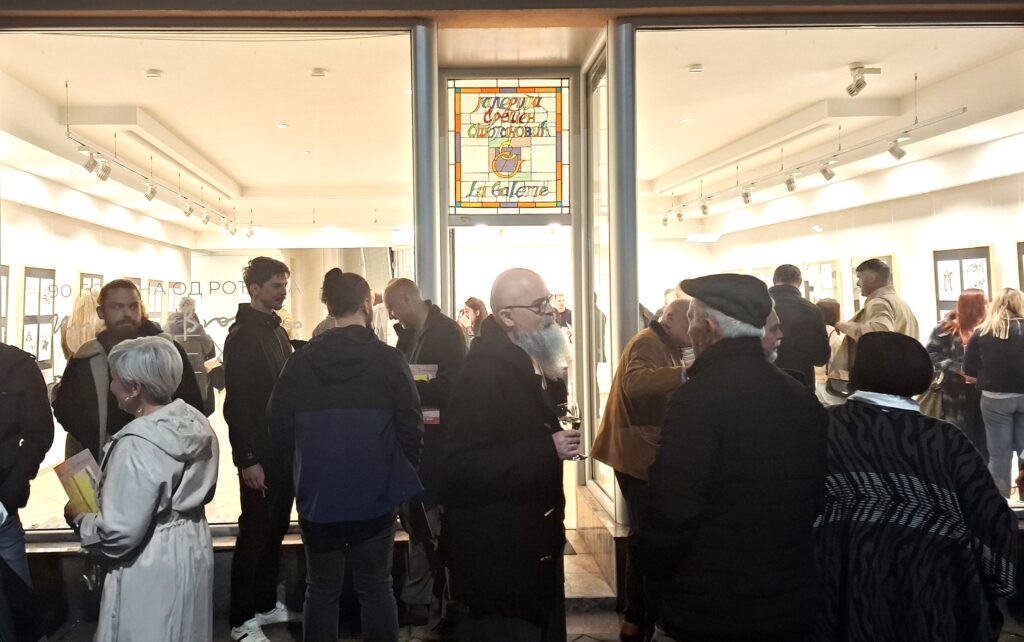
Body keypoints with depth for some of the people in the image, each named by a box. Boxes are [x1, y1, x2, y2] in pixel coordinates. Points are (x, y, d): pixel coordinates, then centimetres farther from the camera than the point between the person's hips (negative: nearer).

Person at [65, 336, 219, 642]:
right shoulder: (197, 422, -2)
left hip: (151, 568, -7)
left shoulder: (137, 444, -26)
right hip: (193, 549, 8)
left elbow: (119, 534, -23)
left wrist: (79, 518, -7)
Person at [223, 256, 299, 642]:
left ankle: (266, 604, 27)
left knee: (275, 530, 15)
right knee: (254, 534, 0)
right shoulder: (243, 335, -12)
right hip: (260, 454, -8)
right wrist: (247, 459, -19)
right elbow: (237, 403, -16)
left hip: (284, 448, 8)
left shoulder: (277, 331, 13)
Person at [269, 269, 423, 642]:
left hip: (317, 495, 2)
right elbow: (411, 428, -9)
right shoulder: (389, 360, -10)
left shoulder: (301, 360, -5)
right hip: (374, 495, -1)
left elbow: (279, 429, -2)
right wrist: (398, 473, 8)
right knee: (375, 587, 12)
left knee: (321, 588, 14)